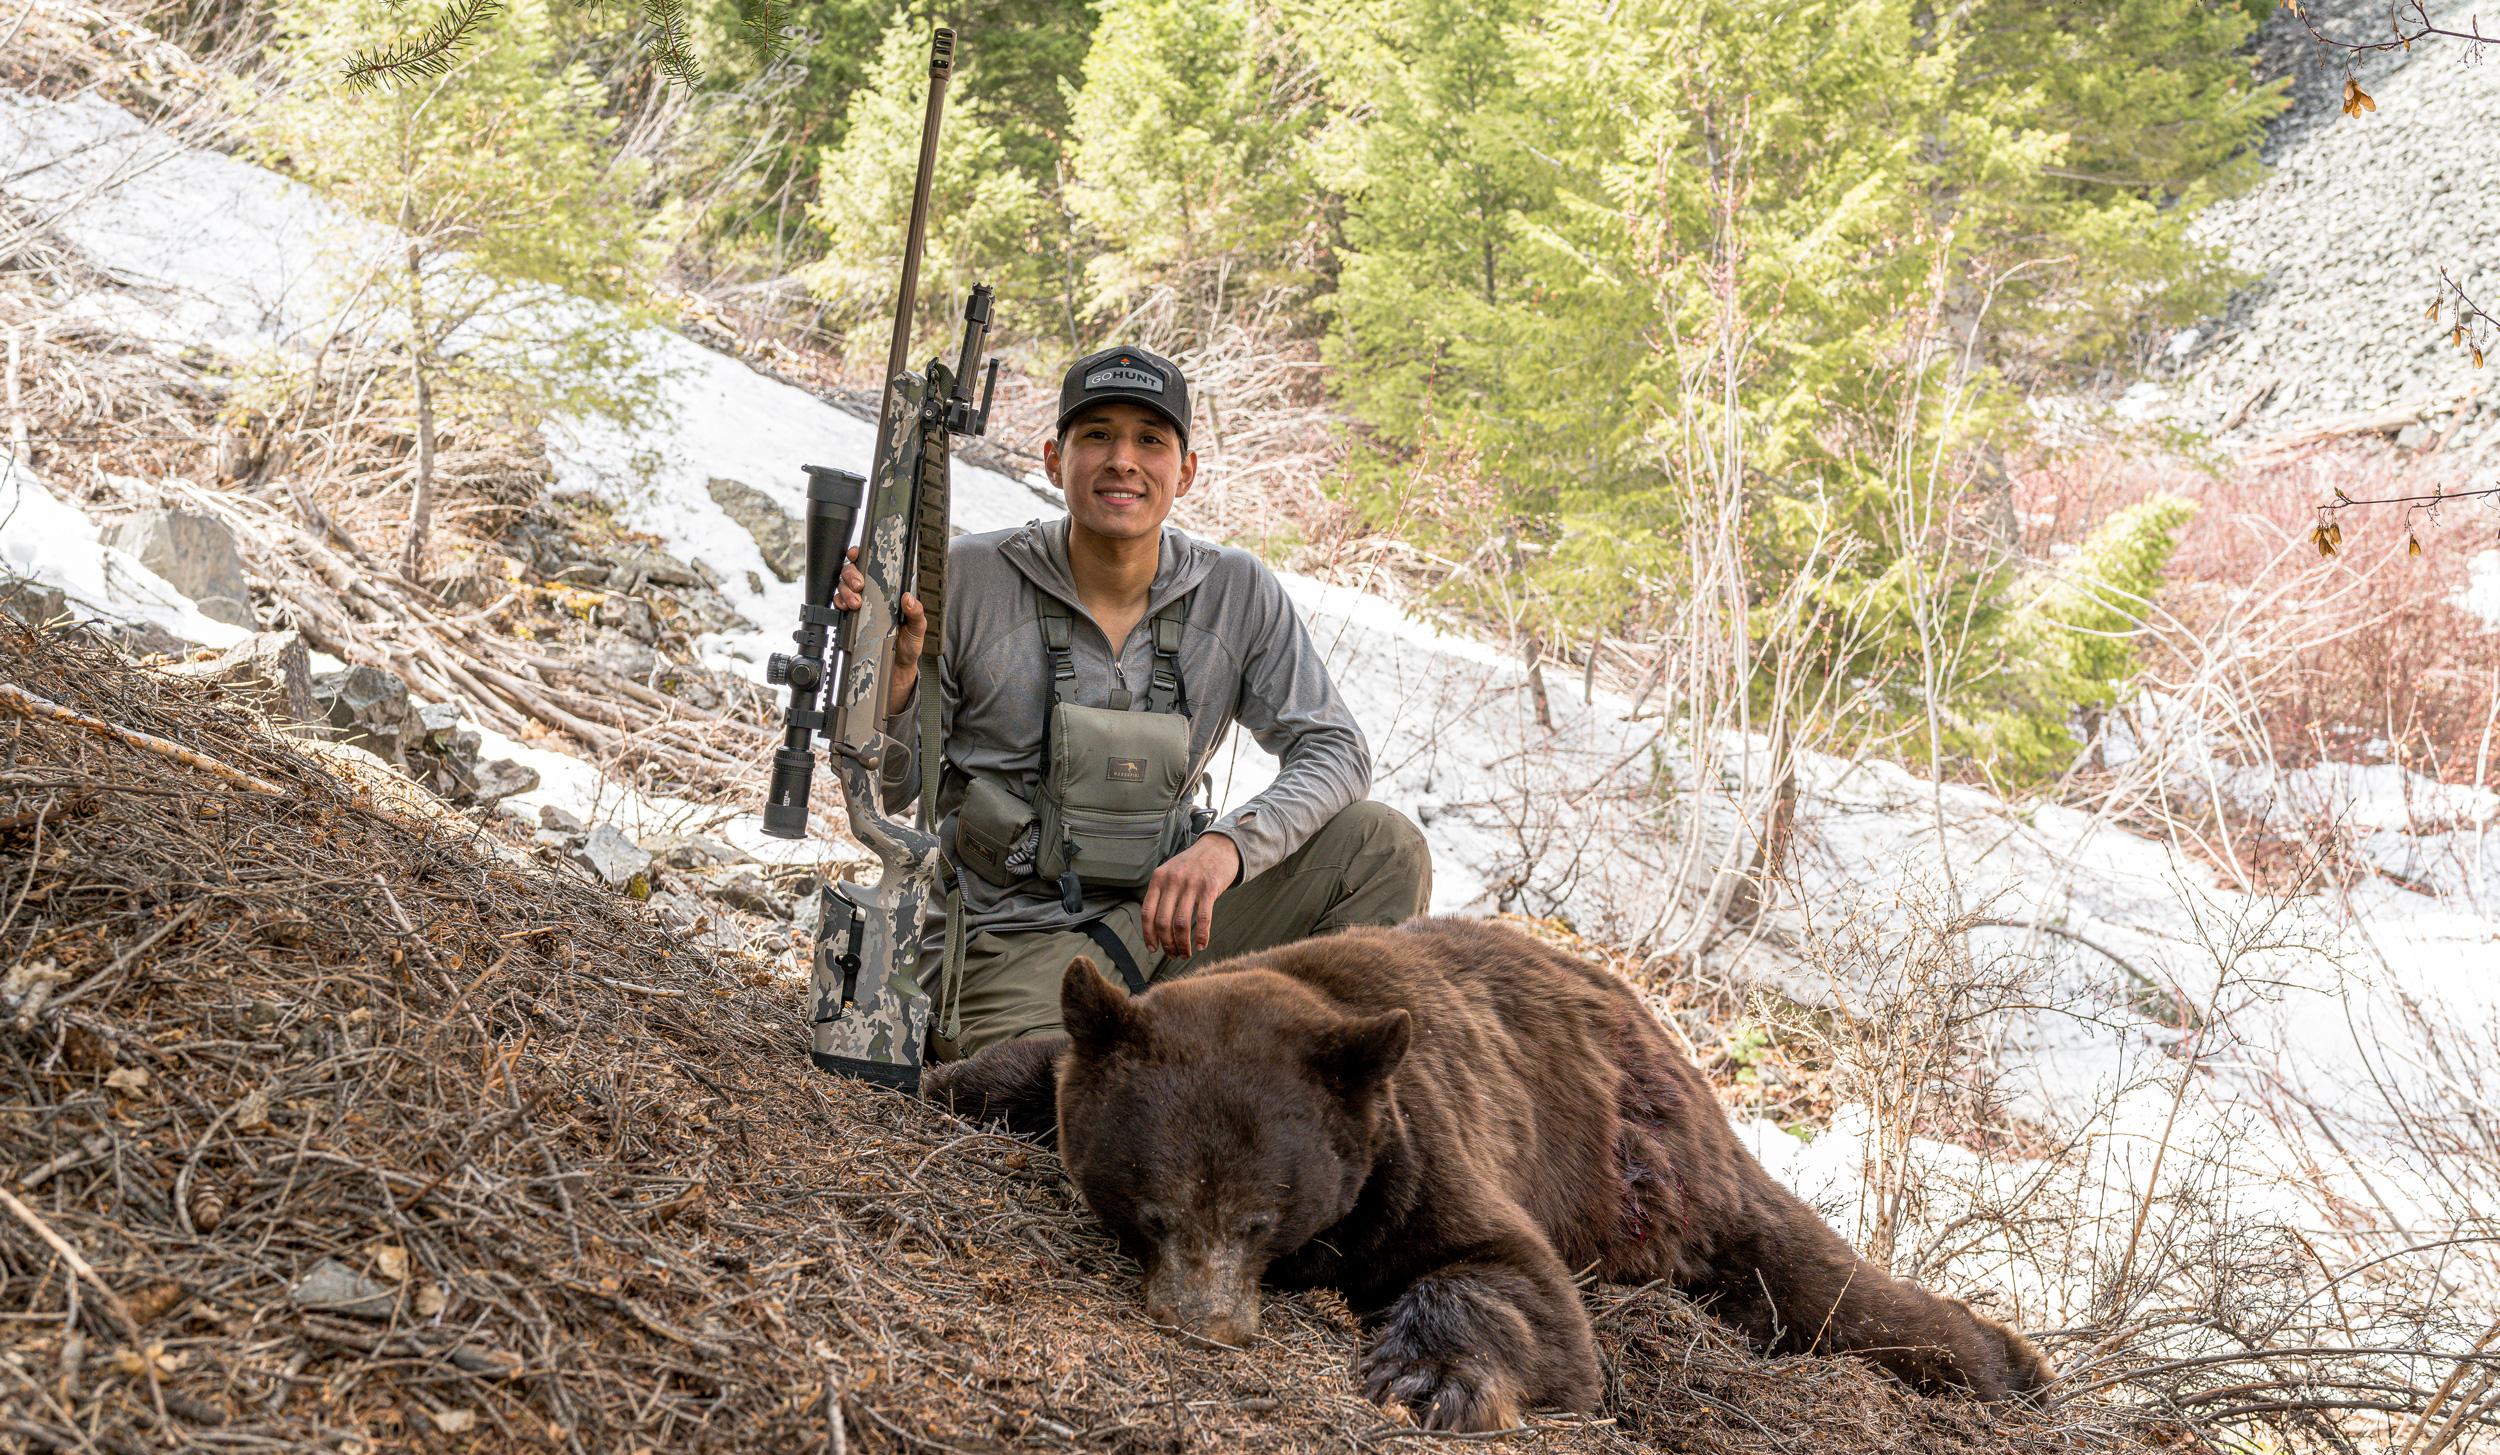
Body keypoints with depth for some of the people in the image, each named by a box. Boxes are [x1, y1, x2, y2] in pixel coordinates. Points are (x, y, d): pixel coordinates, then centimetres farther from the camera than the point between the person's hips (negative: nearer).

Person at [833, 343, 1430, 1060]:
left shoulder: (1239, 592, -2)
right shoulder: (971, 578, -8)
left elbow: (1335, 750, -6)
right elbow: (893, 787, -3)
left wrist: (1231, 843, -24)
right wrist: (896, 673, -25)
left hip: (1157, 916, 4)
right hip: (1010, 939, -3)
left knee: (1383, 846, -13)